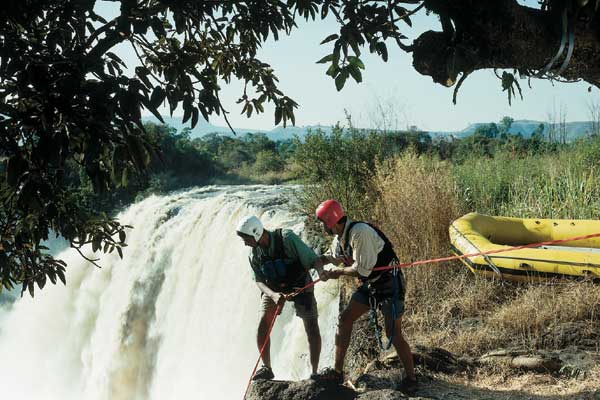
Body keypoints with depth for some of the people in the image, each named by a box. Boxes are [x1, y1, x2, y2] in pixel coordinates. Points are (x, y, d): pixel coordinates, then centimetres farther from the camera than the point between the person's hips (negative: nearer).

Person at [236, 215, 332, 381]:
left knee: (312, 327, -8)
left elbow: (314, 259, -26)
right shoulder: (255, 254, -13)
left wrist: (321, 272, -48)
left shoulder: (287, 238, -28)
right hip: (274, 289, 3)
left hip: (300, 285, -3)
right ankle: (266, 368, 1)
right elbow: (259, 281, -11)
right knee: (263, 323, -13)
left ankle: (315, 373, 3)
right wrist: (273, 295, -32)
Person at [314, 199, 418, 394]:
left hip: (389, 284, -9)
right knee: (345, 319, 4)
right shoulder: (341, 236, 3)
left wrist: (339, 272, -12)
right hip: (369, 284, 9)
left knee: (394, 334, -7)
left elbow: (362, 269, -25)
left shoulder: (360, 232, -26)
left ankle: (411, 378, 11)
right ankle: (337, 371, 12)